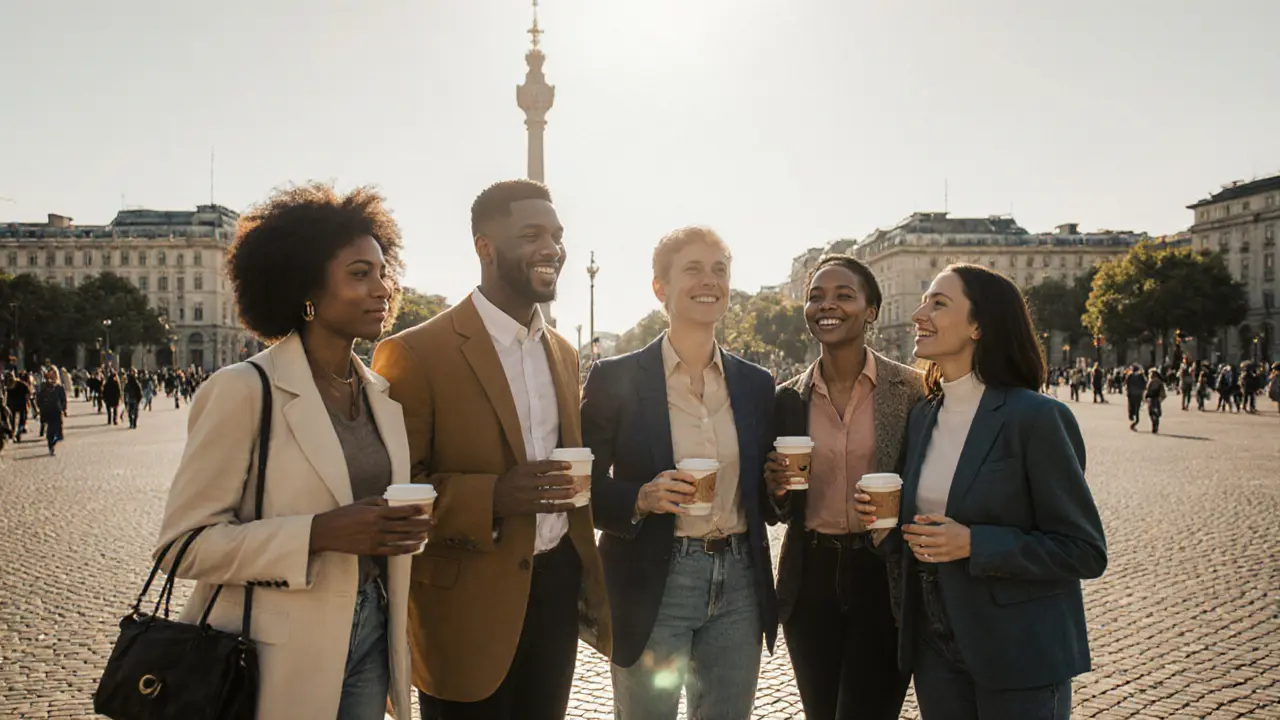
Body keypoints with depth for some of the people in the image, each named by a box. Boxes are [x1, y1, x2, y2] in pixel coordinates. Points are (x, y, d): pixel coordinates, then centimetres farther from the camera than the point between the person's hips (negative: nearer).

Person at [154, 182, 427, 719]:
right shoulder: (244, 391, -13)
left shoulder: (383, 397, 6)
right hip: (279, 657, -6)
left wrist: (403, 528, -3)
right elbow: (186, 542, -15)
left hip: (370, 639, 6)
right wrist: (319, 533, -26)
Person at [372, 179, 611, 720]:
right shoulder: (416, 353, -13)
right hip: (470, 604, -6)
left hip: (556, 586, 6)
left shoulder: (563, 352, 9)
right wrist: (491, 497, -27)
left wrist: (591, 588, 15)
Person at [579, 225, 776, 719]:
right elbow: (585, 488, -5)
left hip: (739, 585, 4)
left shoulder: (756, 383, 7)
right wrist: (642, 498, -21)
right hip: (653, 587, -4)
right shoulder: (615, 378, -6)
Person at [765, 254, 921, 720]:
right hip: (810, 580, 3)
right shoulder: (788, 398, 3)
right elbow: (780, 511, 10)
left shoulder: (910, 388, -6)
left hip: (884, 578, -3)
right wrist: (776, 488, -11)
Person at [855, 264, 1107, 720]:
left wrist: (973, 544, -22)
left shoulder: (1037, 418, -14)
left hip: (1019, 657, -6)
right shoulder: (922, 417, 6)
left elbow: (1085, 552, -13)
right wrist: (885, 519, -4)